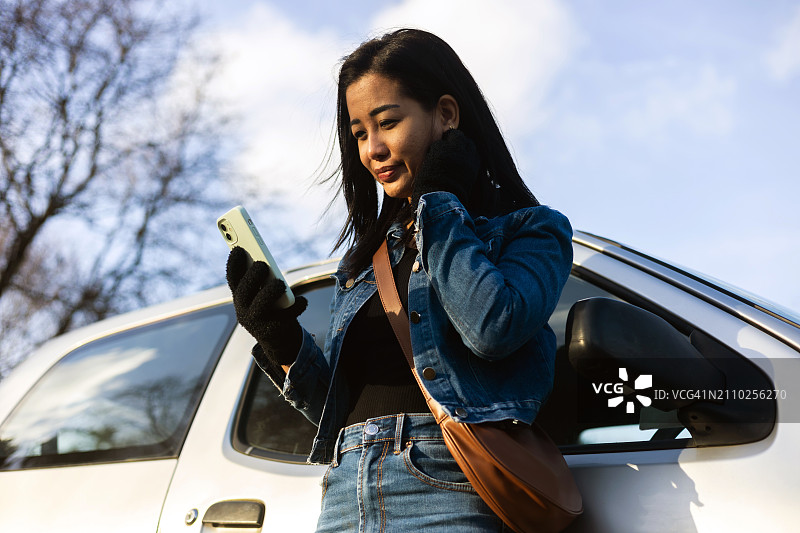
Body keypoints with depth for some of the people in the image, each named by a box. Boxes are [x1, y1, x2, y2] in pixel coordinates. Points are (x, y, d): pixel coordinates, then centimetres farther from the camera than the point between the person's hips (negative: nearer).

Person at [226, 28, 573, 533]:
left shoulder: (531, 228, 4)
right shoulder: (366, 253, 19)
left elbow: (493, 328, -18)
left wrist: (439, 202, -5)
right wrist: (282, 341, -1)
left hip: (448, 491, -4)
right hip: (346, 492, 5)